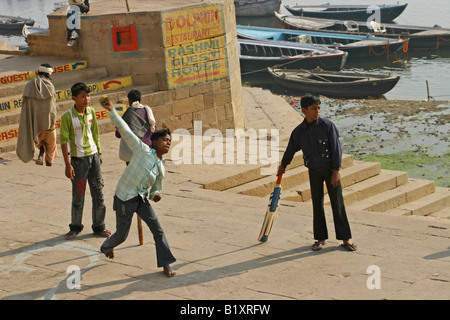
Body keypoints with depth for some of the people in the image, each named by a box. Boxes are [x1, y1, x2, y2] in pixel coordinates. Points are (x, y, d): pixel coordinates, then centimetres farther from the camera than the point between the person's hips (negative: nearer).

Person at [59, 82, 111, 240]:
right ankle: (75, 227, 20)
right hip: (78, 159, -4)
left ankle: (99, 227, 18)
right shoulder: (67, 117, -13)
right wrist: (67, 164, -14)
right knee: (78, 195, 4)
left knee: (98, 192, 6)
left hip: (93, 156, 5)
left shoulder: (91, 111, 3)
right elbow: (64, 141, -11)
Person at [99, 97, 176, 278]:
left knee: (157, 230, -6)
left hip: (142, 199, 5)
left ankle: (166, 264, 1)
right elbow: (125, 130, -13)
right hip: (125, 198, -5)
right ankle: (106, 247, 40)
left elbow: (156, 188, 17)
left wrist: (155, 195, -8)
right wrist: (111, 110, -17)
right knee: (122, 235, 6)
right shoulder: (143, 150, -9)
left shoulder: (161, 167, 6)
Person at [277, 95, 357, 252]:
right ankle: (321, 238, 17)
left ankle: (345, 238, 5)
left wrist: (336, 171, -16)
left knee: (337, 203, -2)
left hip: (330, 169, -3)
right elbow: (290, 150, 14)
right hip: (314, 171, 3)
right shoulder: (299, 131, -3)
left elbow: (336, 149, -13)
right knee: (317, 204, 6)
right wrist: (283, 166, 27)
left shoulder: (327, 125, -13)